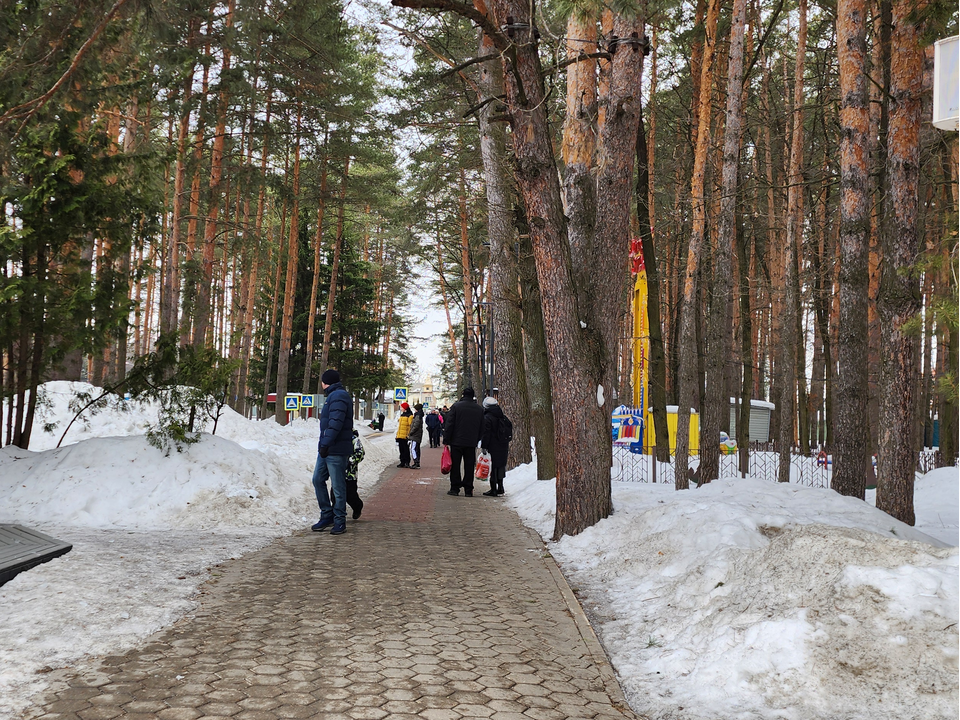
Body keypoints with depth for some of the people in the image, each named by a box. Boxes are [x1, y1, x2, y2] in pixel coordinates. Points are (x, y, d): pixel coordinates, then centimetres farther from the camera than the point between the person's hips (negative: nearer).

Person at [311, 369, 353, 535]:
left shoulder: (339, 396, -13)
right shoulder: (333, 396, 19)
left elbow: (335, 423, -23)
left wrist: (326, 444, -24)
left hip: (336, 451, -10)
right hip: (326, 449, 10)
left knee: (338, 486, -2)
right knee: (318, 480, 11)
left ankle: (339, 521, 6)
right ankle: (327, 516, 20)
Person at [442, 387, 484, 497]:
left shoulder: (456, 406, -5)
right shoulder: (479, 409, 6)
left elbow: (449, 425, -6)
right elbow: (481, 428, 12)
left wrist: (446, 440, -1)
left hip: (456, 442, -2)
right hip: (472, 443, 3)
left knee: (455, 465, 4)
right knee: (469, 466, 6)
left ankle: (454, 488, 4)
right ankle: (468, 490, 5)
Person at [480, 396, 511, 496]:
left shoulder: (487, 418, -9)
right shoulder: (503, 417, 14)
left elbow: (486, 434, -14)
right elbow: (510, 430, 18)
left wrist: (484, 447, -11)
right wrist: (507, 444, 23)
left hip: (493, 447, -7)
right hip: (503, 446, 7)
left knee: (493, 467, -3)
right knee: (501, 466, 16)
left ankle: (493, 490, -3)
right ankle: (500, 487, 20)